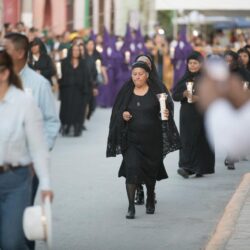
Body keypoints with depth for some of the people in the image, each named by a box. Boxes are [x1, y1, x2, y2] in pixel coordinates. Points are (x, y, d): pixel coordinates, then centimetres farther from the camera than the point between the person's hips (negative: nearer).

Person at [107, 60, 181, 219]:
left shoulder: (156, 90, -1)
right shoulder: (126, 92, 3)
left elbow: (165, 109, 1)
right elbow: (116, 111, 7)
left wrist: (166, 114, -22)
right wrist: (122, 115, -14)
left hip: (152, 138, 0)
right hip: (132, 138, 0)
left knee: (151, 170, 13)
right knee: (131, 168, -14)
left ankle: (150, 200, 39)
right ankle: (131, 207, -12)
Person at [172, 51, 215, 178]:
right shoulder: (185, 78, 9)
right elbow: (175, 95, 6)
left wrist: (199, 98, -19)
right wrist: (184, 94, -15)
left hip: (204, 114, -2)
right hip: (188, 115, 2)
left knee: (203, 141, -3)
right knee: (188, 139, -7)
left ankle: (202, 168, 2)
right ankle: (187, 166, -9)